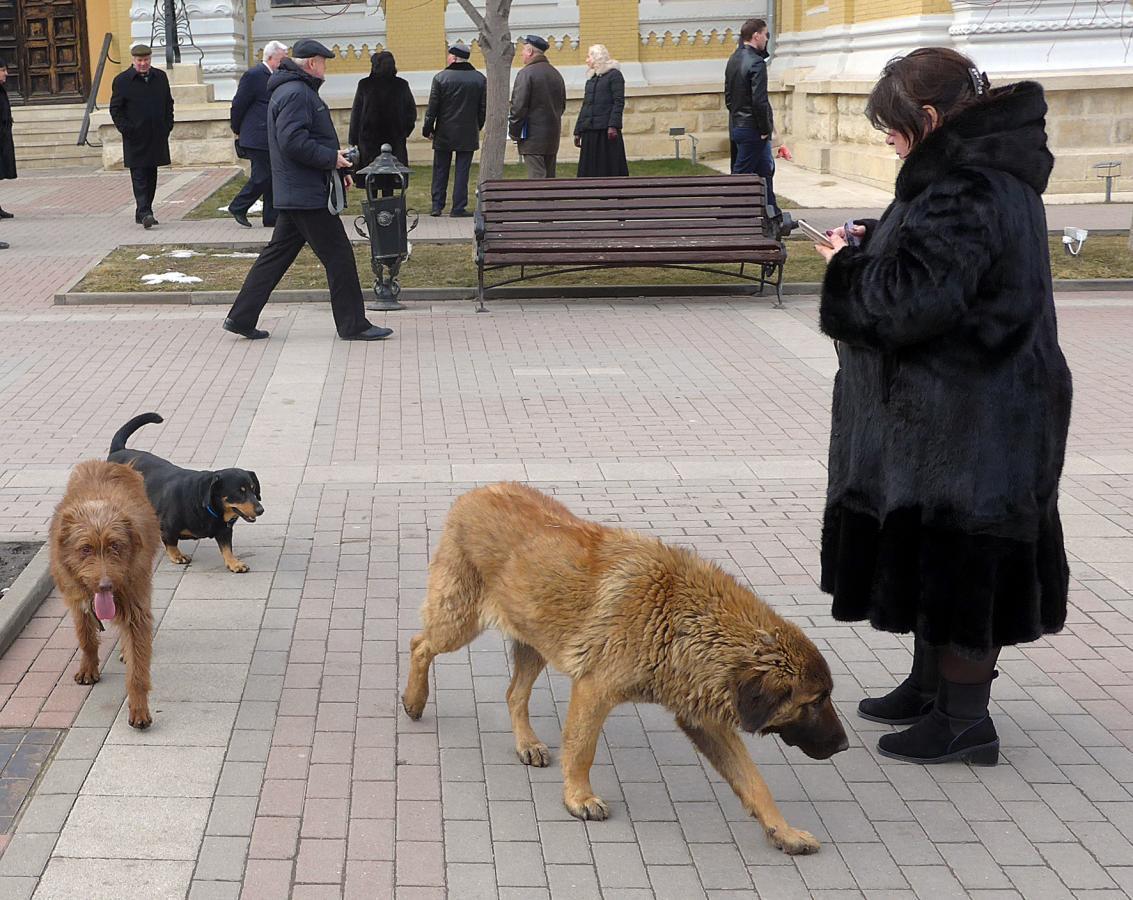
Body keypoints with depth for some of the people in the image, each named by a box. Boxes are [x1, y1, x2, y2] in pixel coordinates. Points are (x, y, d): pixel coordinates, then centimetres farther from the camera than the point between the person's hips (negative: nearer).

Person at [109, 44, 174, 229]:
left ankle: (141, 213, 18)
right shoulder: (122, 80, -3)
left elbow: (168, 103, 17)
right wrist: (126, 129, -11)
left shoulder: (160, 77, 9)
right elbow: (115, 109, -1)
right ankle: (144, 213, -18)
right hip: (135, 138, -5)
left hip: (157, 137, 5)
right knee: (139, 177, -10)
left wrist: (167, 126, 6)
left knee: (151, 177, 9)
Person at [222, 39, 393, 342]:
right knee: (339, 257, -3)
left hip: (293, 194, 11)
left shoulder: (293, 90, 20)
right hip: (308, 195, -11)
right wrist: (332, 158, -18)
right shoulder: (296, 93, -15)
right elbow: (293, 142, -25)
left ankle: (241, 318, 15)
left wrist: (335, 168, 17)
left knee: (277, 253, 13)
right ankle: (353, 325, 4)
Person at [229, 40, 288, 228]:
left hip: (273, 139, 8)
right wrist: (237, 131, -3)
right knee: (262, 176, -8)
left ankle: (271, 218, 13)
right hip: (258, 138, -8)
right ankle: (237, 207, 9)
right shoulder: (253, 75, -12)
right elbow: (238, 105, -10)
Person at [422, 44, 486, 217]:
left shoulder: (440, 77, -7)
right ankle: (459, 208, 3)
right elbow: (484, 108, 4)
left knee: (440, 171, 9)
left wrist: (428, 129, 3)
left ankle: (437, 206, 10)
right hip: (468, 135, 1)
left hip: (444, 134, -1)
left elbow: (432, 107, -5)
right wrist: (477, 128, 15)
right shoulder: (480, 79, 0)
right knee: (462, 171, 4)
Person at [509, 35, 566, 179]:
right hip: (552, 137, 8)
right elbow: (562, 105, 20)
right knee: (549, 177, 12)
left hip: (532, 139, -7)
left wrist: (514, 132, -7)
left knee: (536, 178, -9)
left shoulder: (526, 73, -11)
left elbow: (519, 106, -15)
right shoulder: (556, 74, 13)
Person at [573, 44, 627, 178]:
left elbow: (619, 102, -9)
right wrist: (578, 131, 16)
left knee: (610, 168, -7)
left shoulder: (614, 75, 0)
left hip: (607, 131, -7)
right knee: (589, 170, 3)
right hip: (590, 132, 7)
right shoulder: (590, 79, 21)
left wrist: (613, 126, -20)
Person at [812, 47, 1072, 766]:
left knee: (955, 557, 0)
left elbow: (918, 301, -27)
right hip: (986, 406, 10)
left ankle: (966, 719, 12)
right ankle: (932, 686, 33)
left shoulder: (963, 189, -23)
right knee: (942, 554, 19)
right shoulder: (992, 170, 10)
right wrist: (876, 250, 6)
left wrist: (851, 263, -11)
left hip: (966, 421, -10)